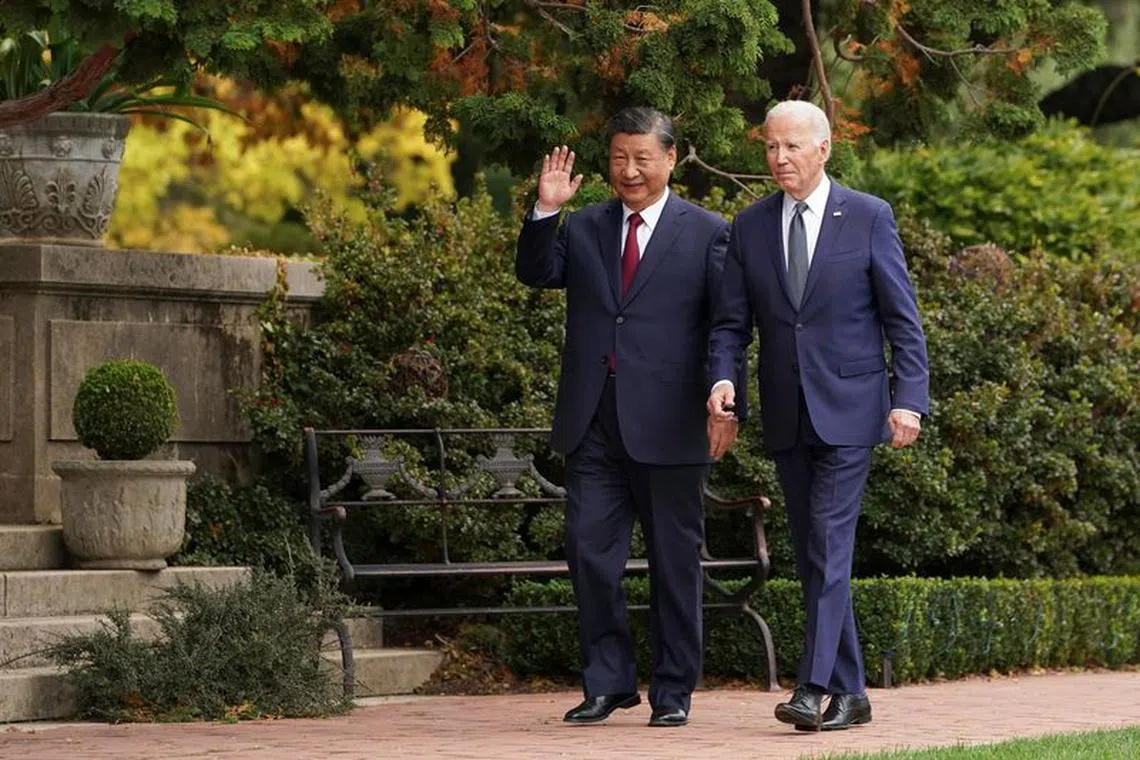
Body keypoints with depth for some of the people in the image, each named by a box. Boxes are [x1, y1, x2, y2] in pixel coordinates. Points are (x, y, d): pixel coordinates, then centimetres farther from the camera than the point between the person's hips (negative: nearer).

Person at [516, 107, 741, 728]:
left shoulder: (706, 233, 2)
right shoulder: (583, 229, 14)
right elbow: (536, 273, 1)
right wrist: (545, 211, -12)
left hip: (667, 424, -3)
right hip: (592, 422, 3)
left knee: (674, 560, 5)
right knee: (589, 550, 2)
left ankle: (673, 691, 13)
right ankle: (607, 681, 12)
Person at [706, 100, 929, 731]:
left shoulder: (869, 218, -2)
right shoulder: (749, 226, 8)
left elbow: (902, 319, -2)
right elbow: (730, 322, 7)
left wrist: (909, 397, -11)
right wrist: (722, 377, -12)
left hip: (848, 410, -5)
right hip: (787, 416, 5)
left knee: (830, 545, -14)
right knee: (811, 555, 7)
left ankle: (813, 687, -18)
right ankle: (849, 692, 14)